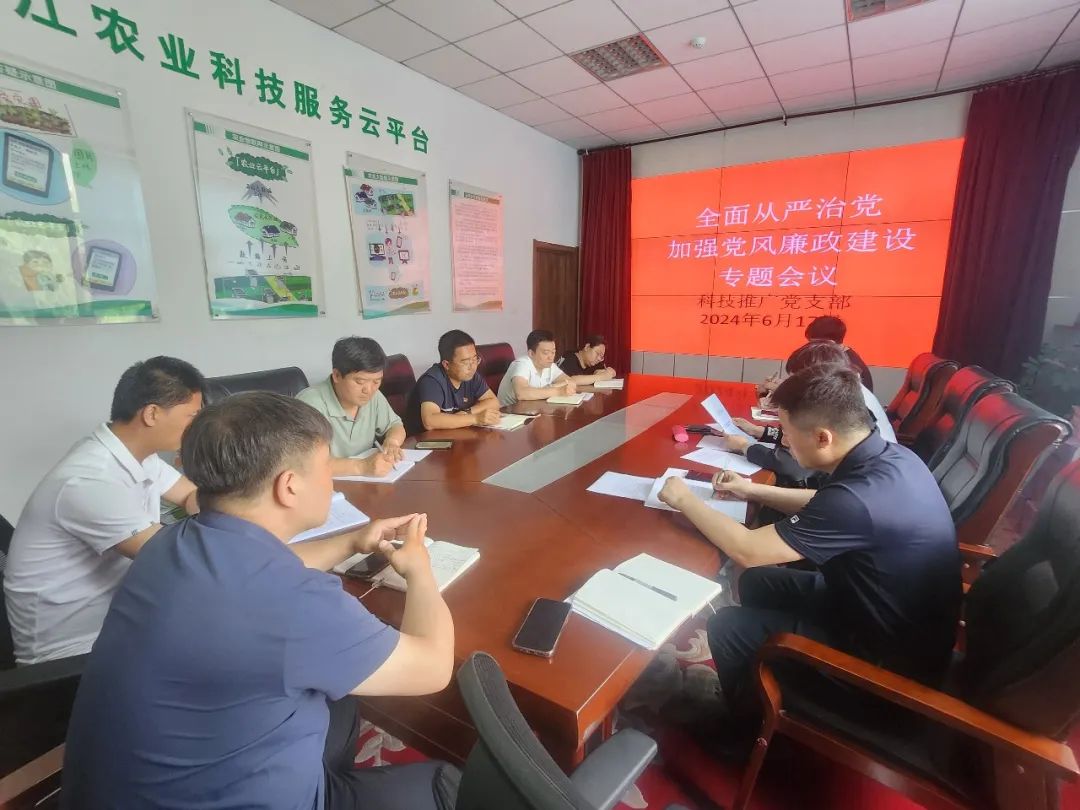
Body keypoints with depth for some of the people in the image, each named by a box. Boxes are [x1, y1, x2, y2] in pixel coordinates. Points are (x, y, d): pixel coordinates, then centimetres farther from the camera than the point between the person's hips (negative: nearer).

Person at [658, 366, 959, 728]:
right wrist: (754, 490, 8)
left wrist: (685, 500, -16)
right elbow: (823, 506, 12)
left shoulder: (858, 498, -37)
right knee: (756, 582, 13)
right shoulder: (890, 456, -8)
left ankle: (749, 722, 24)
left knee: (726, 627, -5)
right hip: (901, 618, 8)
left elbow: (747, 551, -28)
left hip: (890, 654, -8)